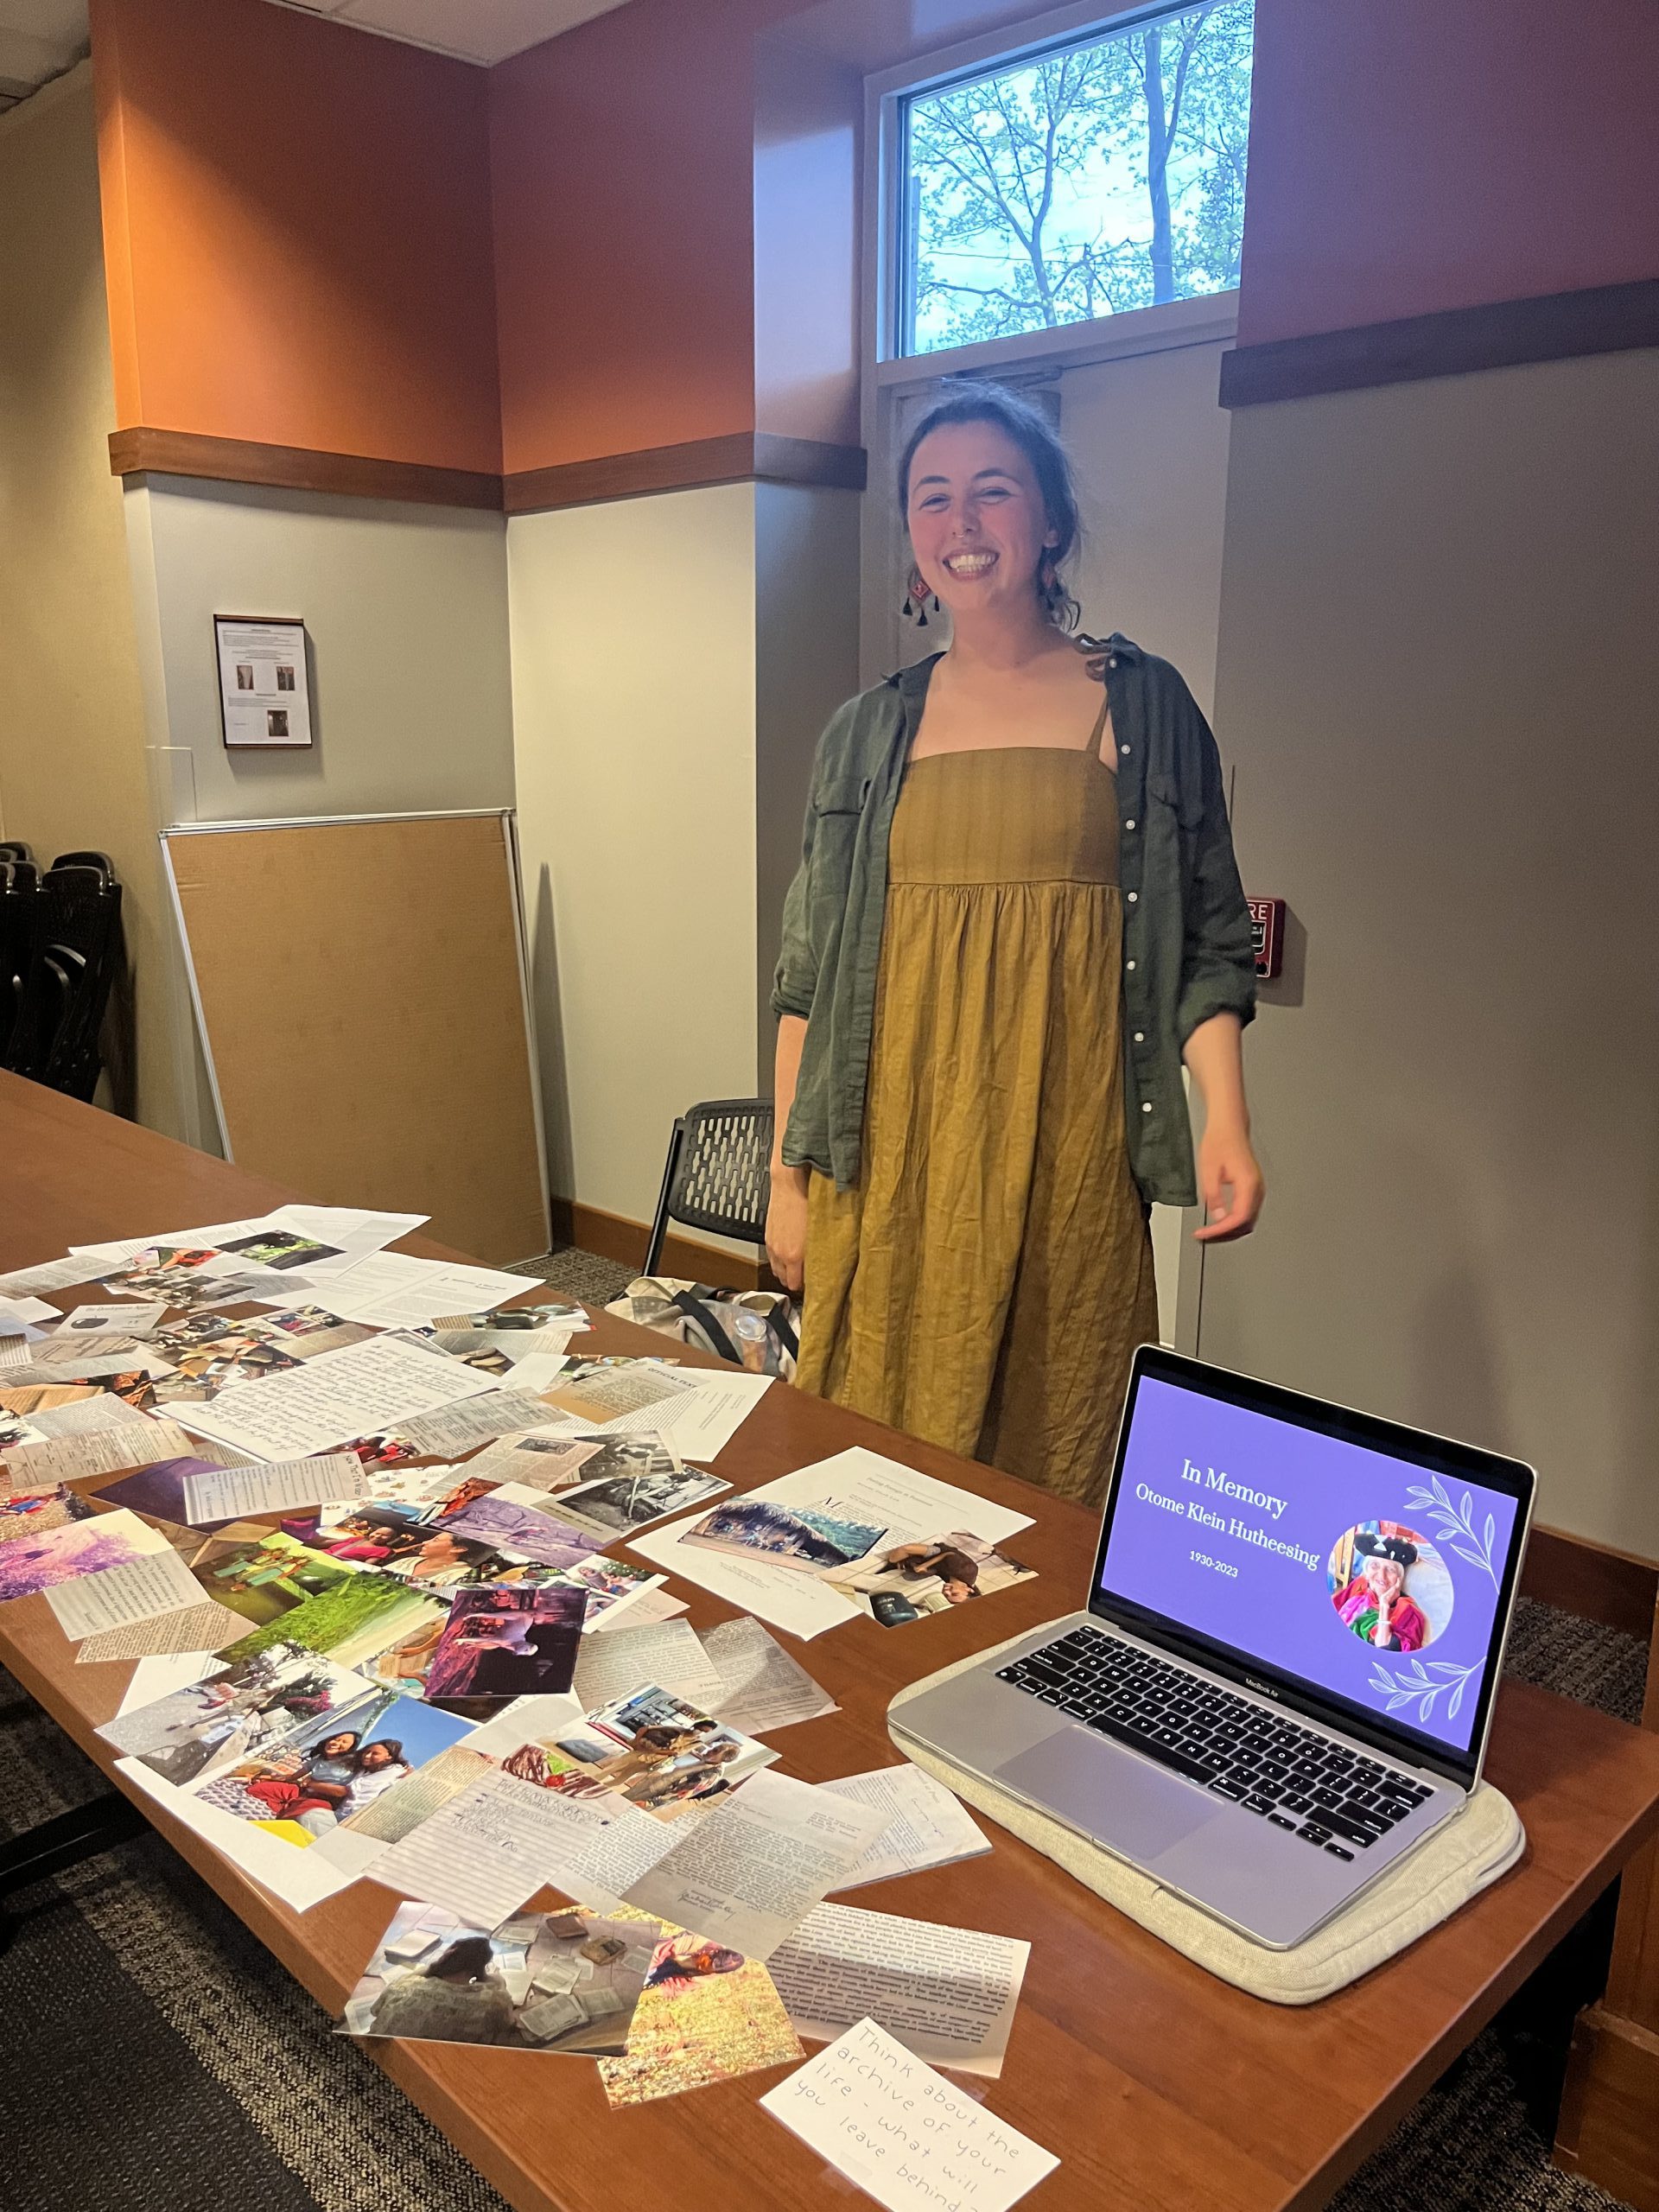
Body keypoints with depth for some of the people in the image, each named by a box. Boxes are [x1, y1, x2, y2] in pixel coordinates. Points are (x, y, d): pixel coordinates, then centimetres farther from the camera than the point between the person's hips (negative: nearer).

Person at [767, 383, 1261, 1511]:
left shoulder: (1142, 705, 6)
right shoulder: (867, 733, 10)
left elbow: (1205, 940, 6)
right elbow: (808, 973, 11)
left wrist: (1225, 1120, -8)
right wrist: (788, 1172, 8)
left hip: (1066, 1155, -1)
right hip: (890, 1162, 2)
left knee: (1055, 1468, 2)